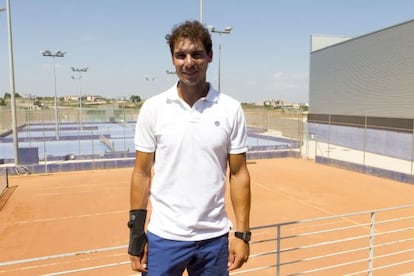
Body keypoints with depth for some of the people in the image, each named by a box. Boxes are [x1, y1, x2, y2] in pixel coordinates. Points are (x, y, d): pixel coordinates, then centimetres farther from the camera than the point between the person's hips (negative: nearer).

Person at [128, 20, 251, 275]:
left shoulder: (231, 109, -4)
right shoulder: (153, 108, -4)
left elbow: (238, 174, -1)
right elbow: (142, 173, 0)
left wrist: (242, 233, -3)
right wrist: (136, 233, -2)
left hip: (214, 237, 1)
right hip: (164, 236, 0)